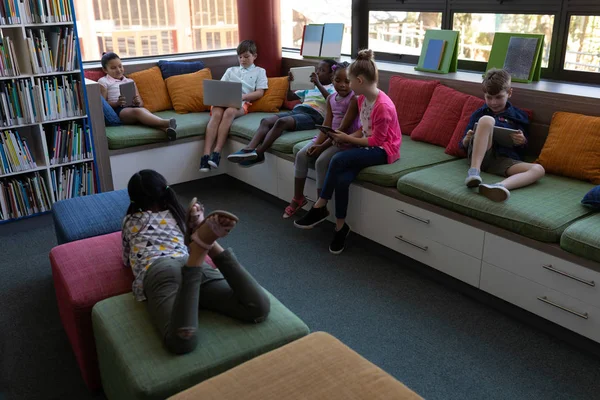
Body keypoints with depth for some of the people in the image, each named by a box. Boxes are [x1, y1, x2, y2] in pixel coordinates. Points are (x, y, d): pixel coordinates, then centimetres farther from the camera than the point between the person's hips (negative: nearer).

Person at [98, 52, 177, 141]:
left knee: (143, 110, -36)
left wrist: (138, 103, -4)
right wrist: (117, 103, -14)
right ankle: (166, 123, -60)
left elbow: (141, 103, 21)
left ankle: (166, 129, -63)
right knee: (137, 111, -38)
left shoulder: (130, 81, 29)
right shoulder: (103, 82, 16)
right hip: (119, 110, -3)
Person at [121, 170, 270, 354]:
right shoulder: (177, 214, 36)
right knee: (259, 308, -16)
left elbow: (127, 259, 46)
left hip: (158, 270, -2)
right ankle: (207, 242, -24)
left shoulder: (130, 221, 32)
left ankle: (201, 243, -41)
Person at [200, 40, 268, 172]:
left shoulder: (259, 71, 22)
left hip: (241, 102, -2)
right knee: (216, 114, -33)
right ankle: (206, 155, -43)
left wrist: (243, 96, -9)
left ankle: (217, 152, -41)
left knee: (229, 112, -38)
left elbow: (260, 93, 8)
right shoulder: (231, 70, 33)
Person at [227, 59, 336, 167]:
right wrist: (289, 82, 22)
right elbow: (290, 97, 40)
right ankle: (248, 150, -38)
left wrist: (318, 83, -14)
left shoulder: (332, 88, 14)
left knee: (281, 121, -35)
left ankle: (258, 153, -38)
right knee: (266, 121, -20)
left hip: (312, 116, -7)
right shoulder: (309, 89, 34)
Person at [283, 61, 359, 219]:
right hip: (329, 136, 7)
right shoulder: (331, 98, 7)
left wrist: (323, 146, -19)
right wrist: (317, 143, -15)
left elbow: (343, 128, -20)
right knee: (301, 155, -9)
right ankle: (298, 198, 4)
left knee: (321, 161, -27)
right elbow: (326, 125, 1)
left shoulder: (354, 99, -16)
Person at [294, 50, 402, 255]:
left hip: (384, 150, -7)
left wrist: (347, 138, -13)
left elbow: (376, 140, -20)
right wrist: (347, 137, -5)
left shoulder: (383, 107, -24)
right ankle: (340, 226, -11)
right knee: (342, 178, -23)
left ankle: (320, 207, -12)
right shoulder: (362, 99, 4)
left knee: (338, 160, -28)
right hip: (369, 145, 7)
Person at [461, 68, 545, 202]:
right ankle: (474, 170, -38)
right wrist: (467, 139, -7)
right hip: (479, 156, -2)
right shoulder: (478, 115, 20)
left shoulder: (519, 116, 21)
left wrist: (522, 142, -2)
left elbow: (524, 147, 23)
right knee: (487, 120, -26)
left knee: (538, 169, -28)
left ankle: (499, 186, -57)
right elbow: (463, 145, 18)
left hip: (504, 160, 2)